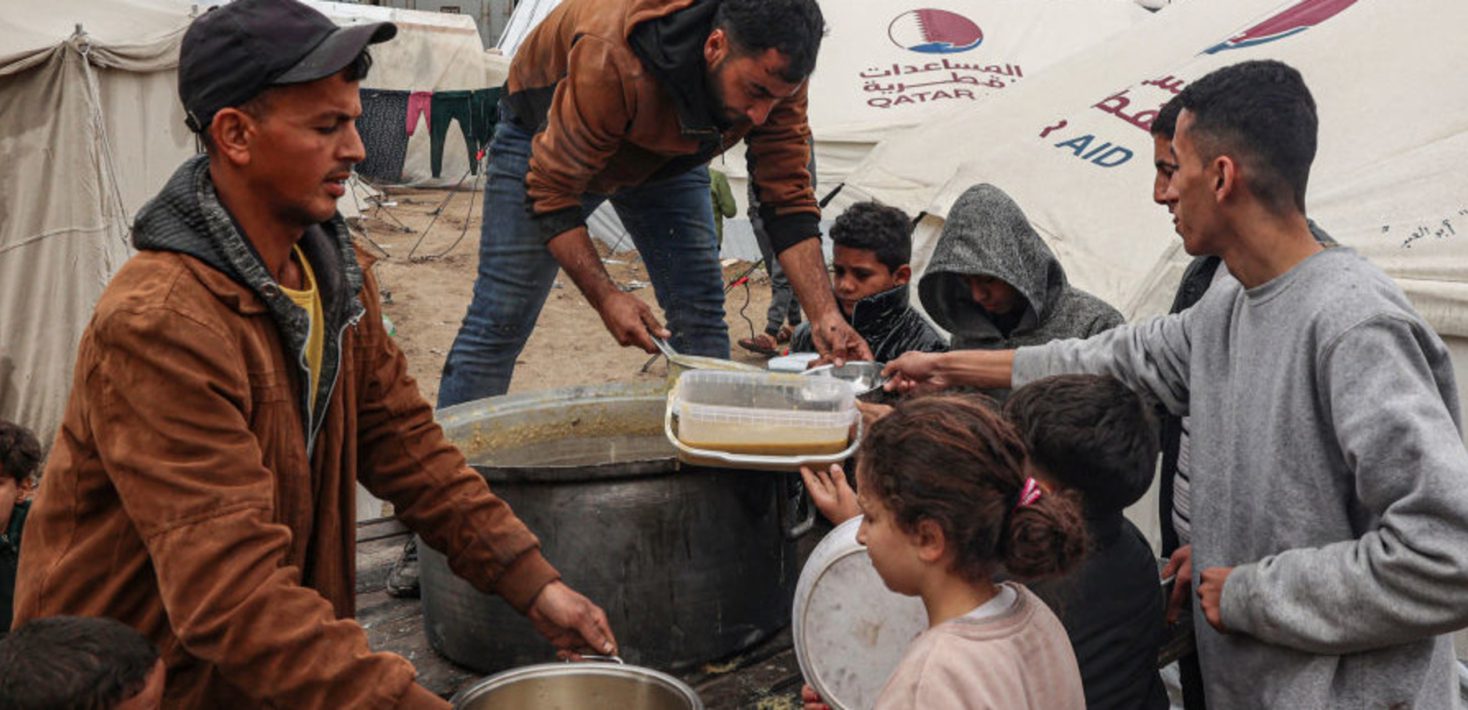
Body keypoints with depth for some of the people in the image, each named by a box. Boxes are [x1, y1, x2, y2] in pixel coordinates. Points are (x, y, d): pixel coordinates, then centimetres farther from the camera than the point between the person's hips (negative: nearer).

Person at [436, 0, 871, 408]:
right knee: (498, 323, -10)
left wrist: (824, 315, -32)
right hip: (546, 138, -4)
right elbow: (551, 191, -33)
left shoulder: (774, 74, -27)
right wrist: (606, 297, -42)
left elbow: (788, 198, -21)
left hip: (667, 154, 5)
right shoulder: (612, 61, -43)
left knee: (703, 323, -4)